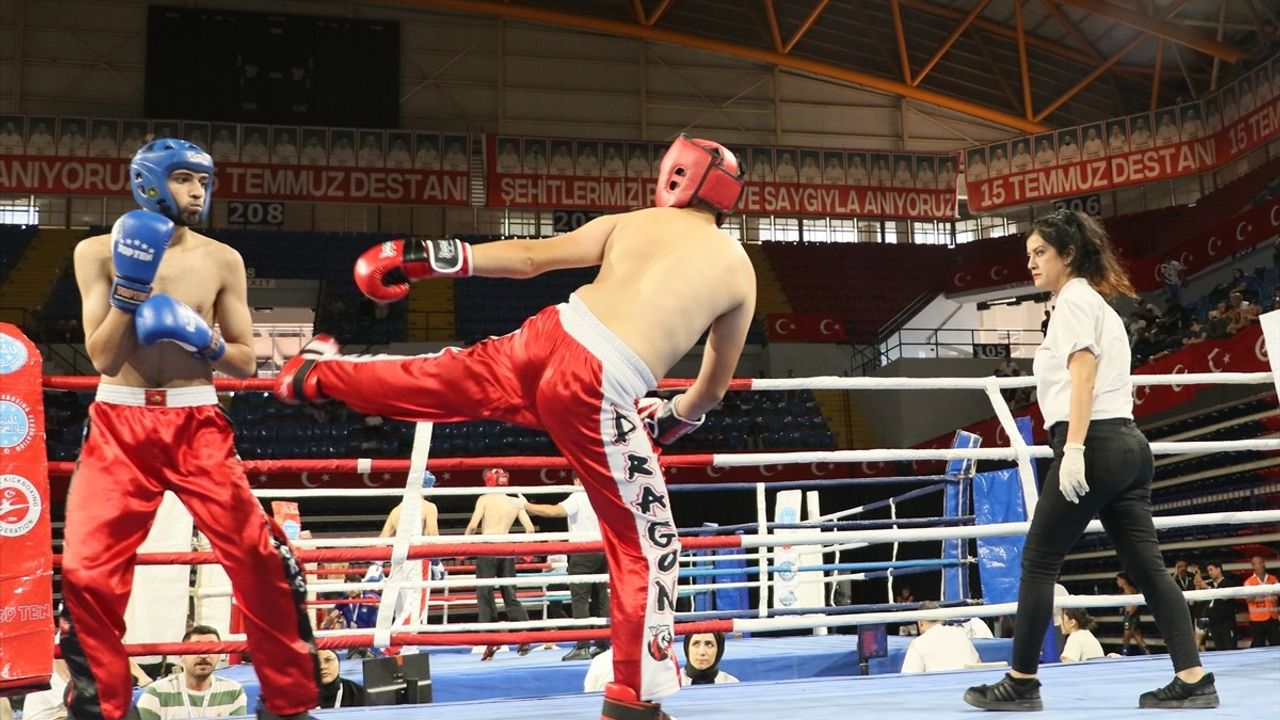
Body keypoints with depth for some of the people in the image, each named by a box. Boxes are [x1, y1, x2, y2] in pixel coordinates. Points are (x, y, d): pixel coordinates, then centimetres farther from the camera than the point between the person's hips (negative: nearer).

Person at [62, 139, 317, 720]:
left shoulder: (222, 260, 4)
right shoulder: (100, 252, 0)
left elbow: (245, 361, 6)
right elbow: (103, 358, -6)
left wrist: (205, 342, -14)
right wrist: (130, 285, -17)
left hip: (197, 424, 1)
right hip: (120, 425, 0)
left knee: (261, 557, -6)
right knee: (86, 569, -7)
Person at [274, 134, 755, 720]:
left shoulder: (628, 223, 16)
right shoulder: (739, 269, 13)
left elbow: (530, 256, 15)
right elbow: (714, 390, 21)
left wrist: (431, 257, 22)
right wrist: (674, 418, 41)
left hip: (549, 335, 4)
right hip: (599, 388, -3)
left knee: (453, 379, 31)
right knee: (645, 542, 8)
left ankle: (319, 375, 51)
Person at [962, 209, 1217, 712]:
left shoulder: (1074, 298, -3)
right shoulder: (1097, 301, 25)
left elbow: (1084, 374, -14)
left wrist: (1073, 449, -21)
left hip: (1094, 444, -9)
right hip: (1129, 445, 9)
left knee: (1038, 561, -2)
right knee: (1148, 566, 3)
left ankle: (1020, 684, 1)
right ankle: (1193, 680, -3)